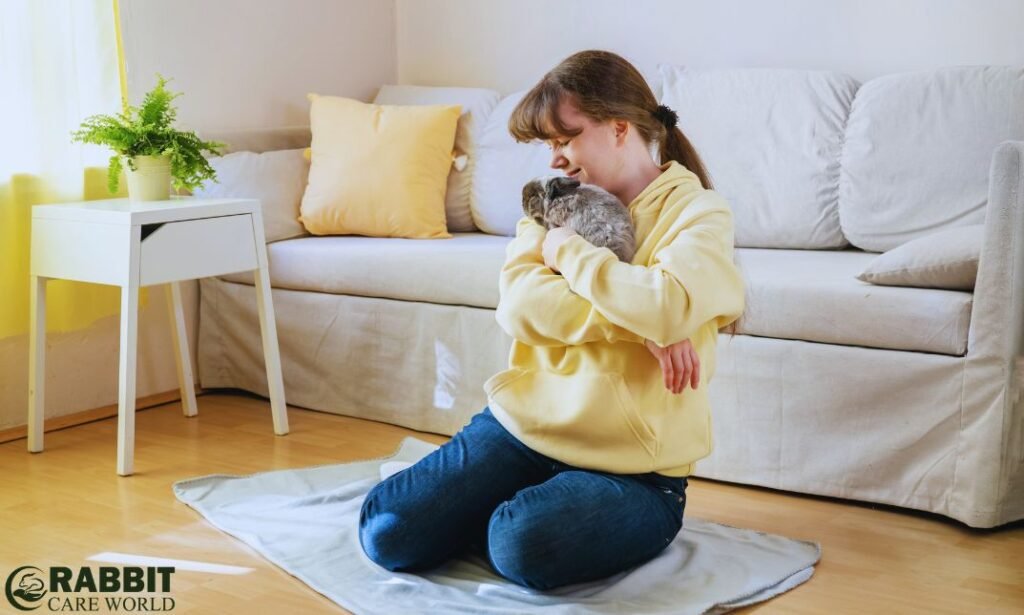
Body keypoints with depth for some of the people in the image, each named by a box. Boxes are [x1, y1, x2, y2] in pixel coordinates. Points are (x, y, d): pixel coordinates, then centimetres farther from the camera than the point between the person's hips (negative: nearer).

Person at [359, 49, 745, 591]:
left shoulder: (698, 212, -4)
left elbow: (668, 308, -26)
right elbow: (520, 303, -9)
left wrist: (567, 250, -12)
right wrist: (640, 327, -19)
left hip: (630, 466, -4)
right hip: (523, 424, 5)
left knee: (524, 547, -31)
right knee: (388, 533, -10)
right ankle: (505, 510, 17)